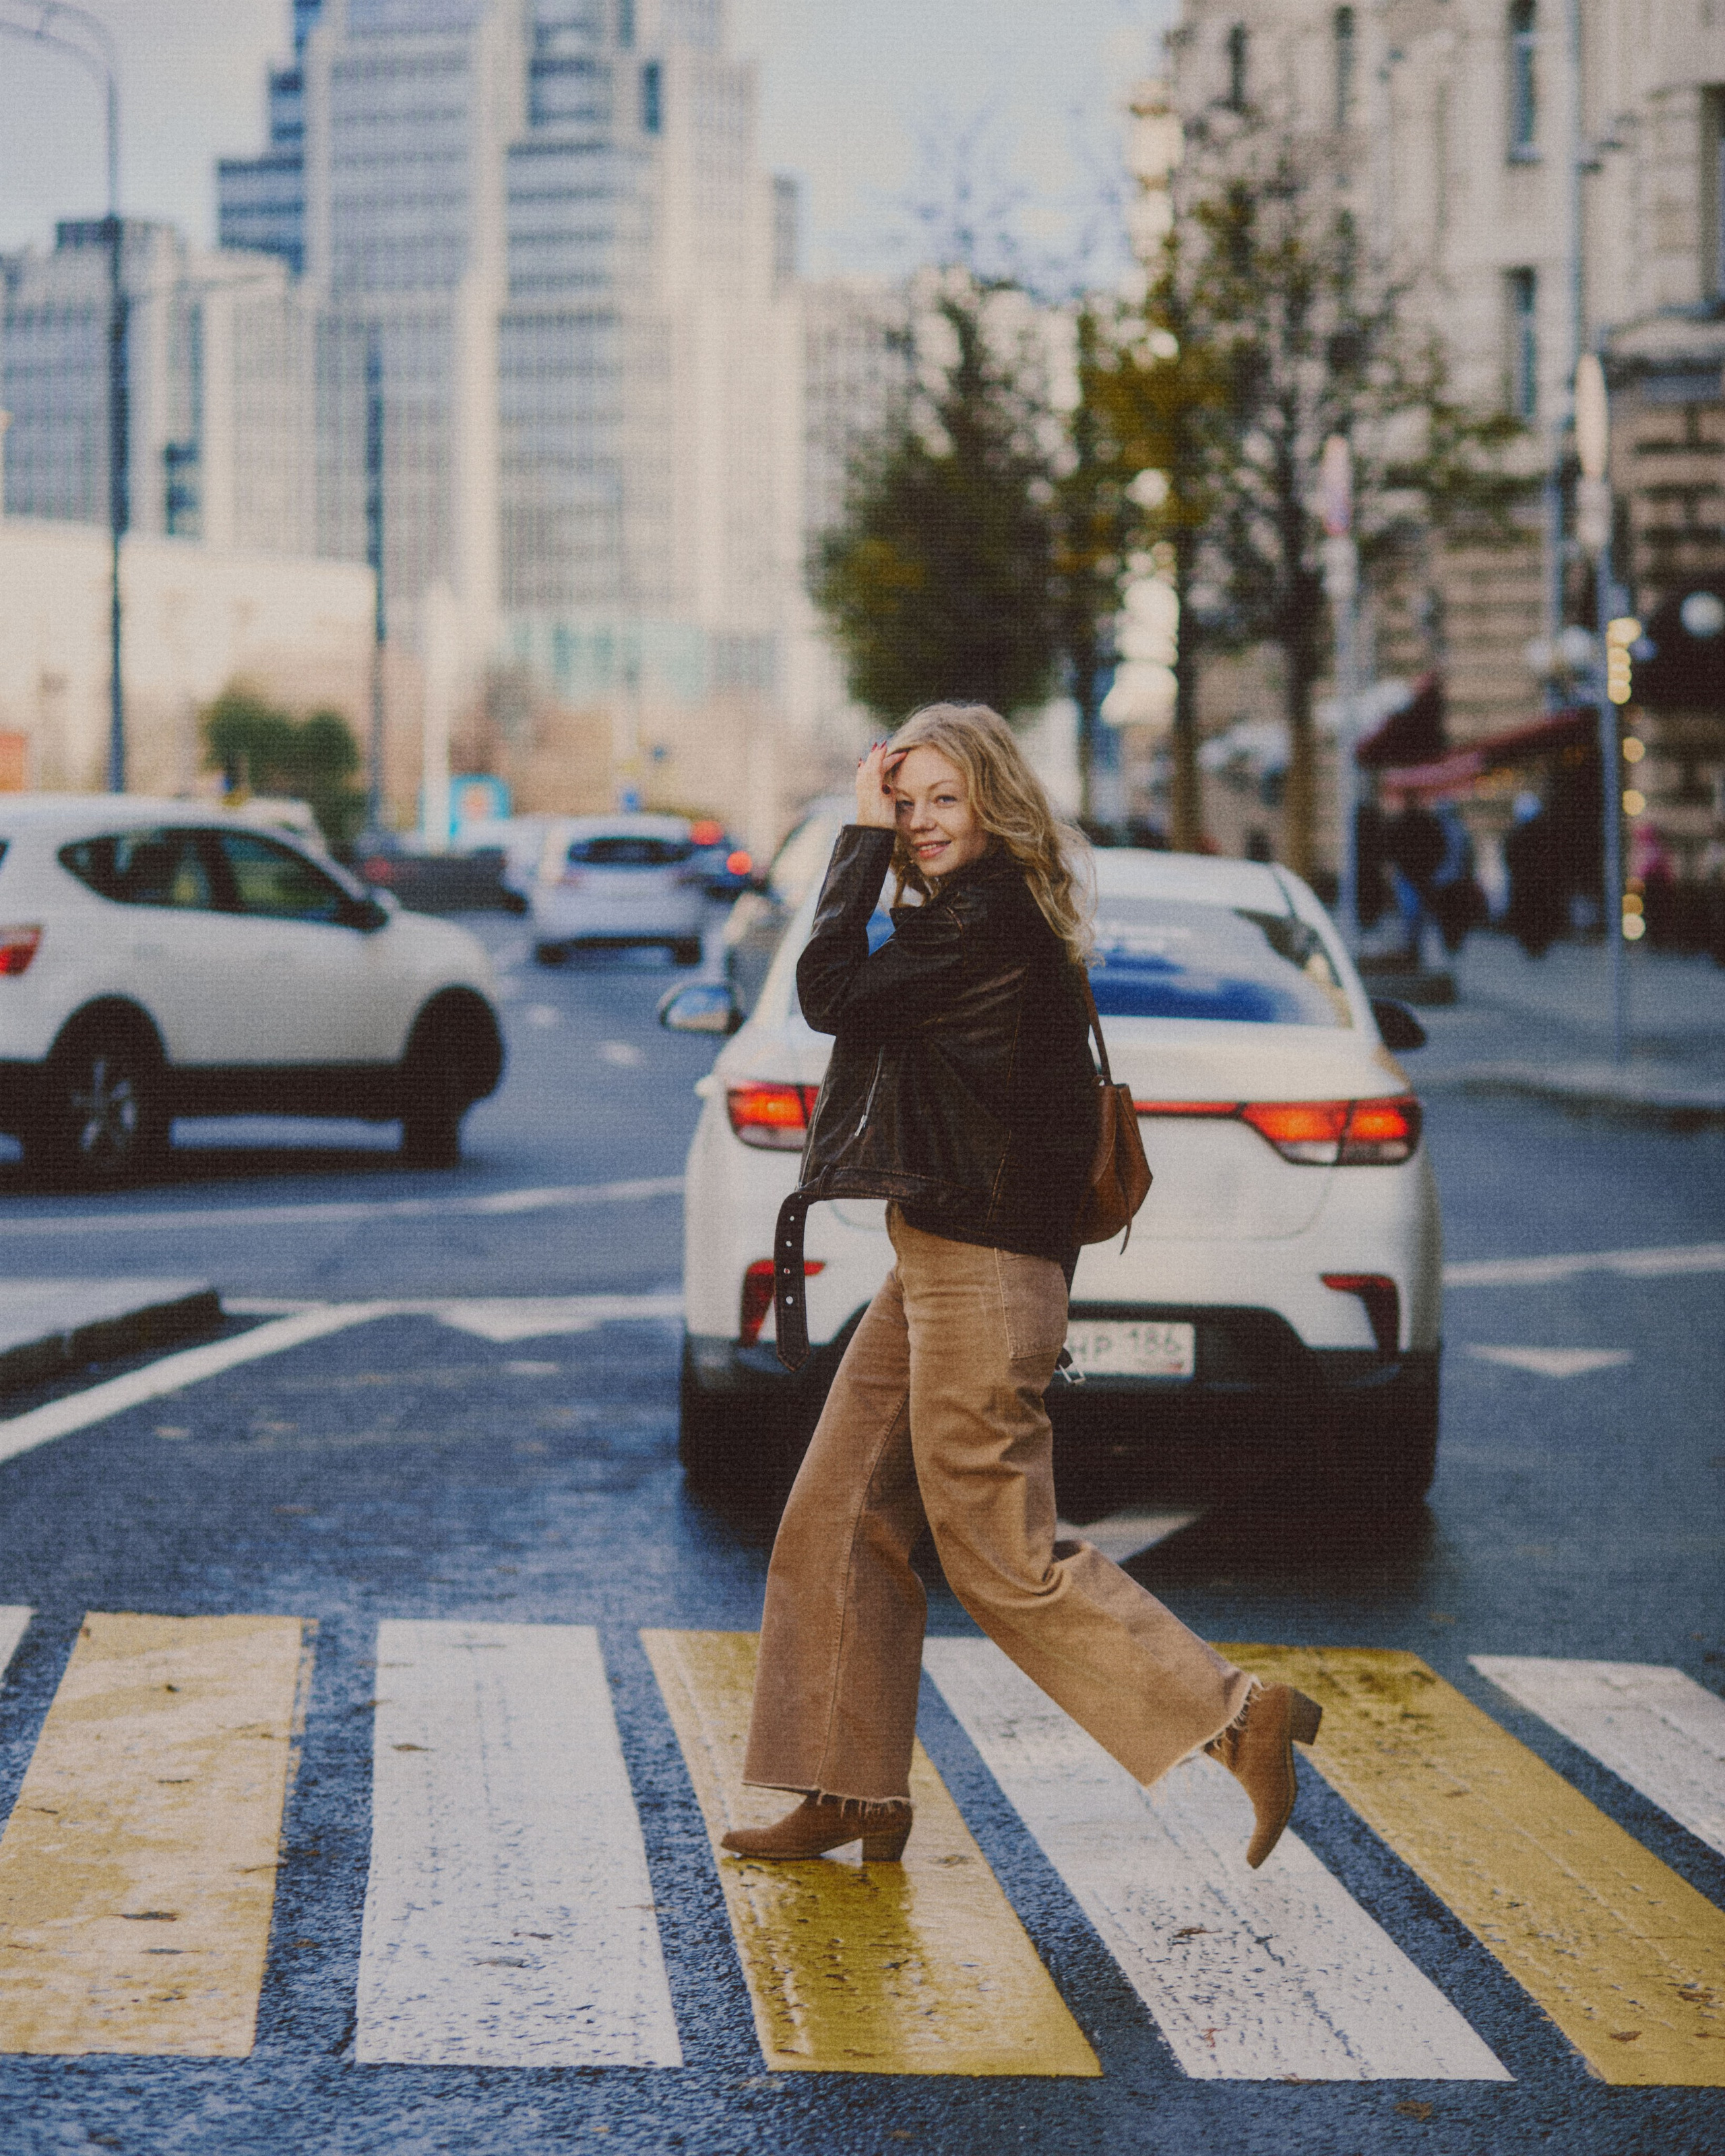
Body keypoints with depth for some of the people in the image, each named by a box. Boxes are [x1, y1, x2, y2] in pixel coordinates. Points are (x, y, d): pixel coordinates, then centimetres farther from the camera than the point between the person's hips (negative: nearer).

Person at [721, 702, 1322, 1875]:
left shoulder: (990, 915, -17)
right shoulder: (989, 916, 14)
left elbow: (830, 991, -17)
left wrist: (859, 841, -10)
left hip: (980, 1273, -10)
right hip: (938, 1263, 10)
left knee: (1002, 1556, -5)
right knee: (840, 1524, 10)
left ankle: (1240, 1717, -1)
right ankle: (851, 1790, 16)